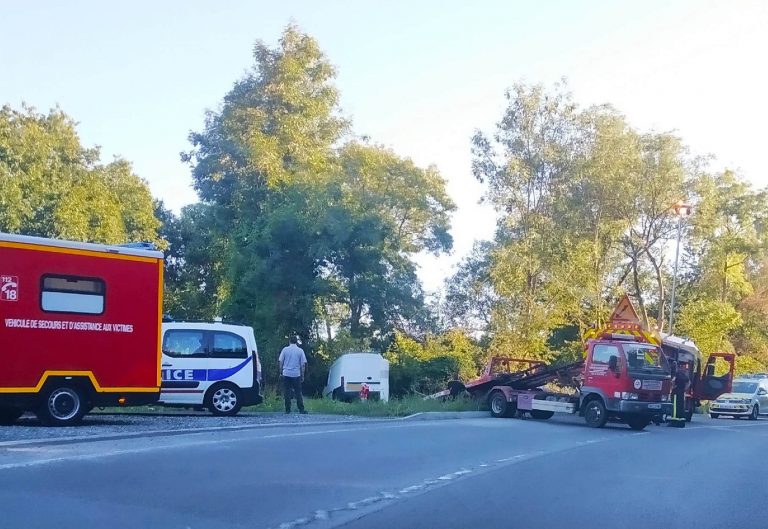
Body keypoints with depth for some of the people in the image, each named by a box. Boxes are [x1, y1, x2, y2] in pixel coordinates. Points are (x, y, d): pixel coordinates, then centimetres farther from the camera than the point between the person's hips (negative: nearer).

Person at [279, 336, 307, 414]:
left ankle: (288, 410, 3)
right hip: (296, 374, 0)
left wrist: (281, 372, 12)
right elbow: (303, 364, 2)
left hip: (286, 374, 0)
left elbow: (281, 362, 2)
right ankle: (301, 409, 1)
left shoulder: (285, 349, 2)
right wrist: (302, 376, 9)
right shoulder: (300, 351, 2)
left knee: (287, 392, 3)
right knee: (298, 392, 4)